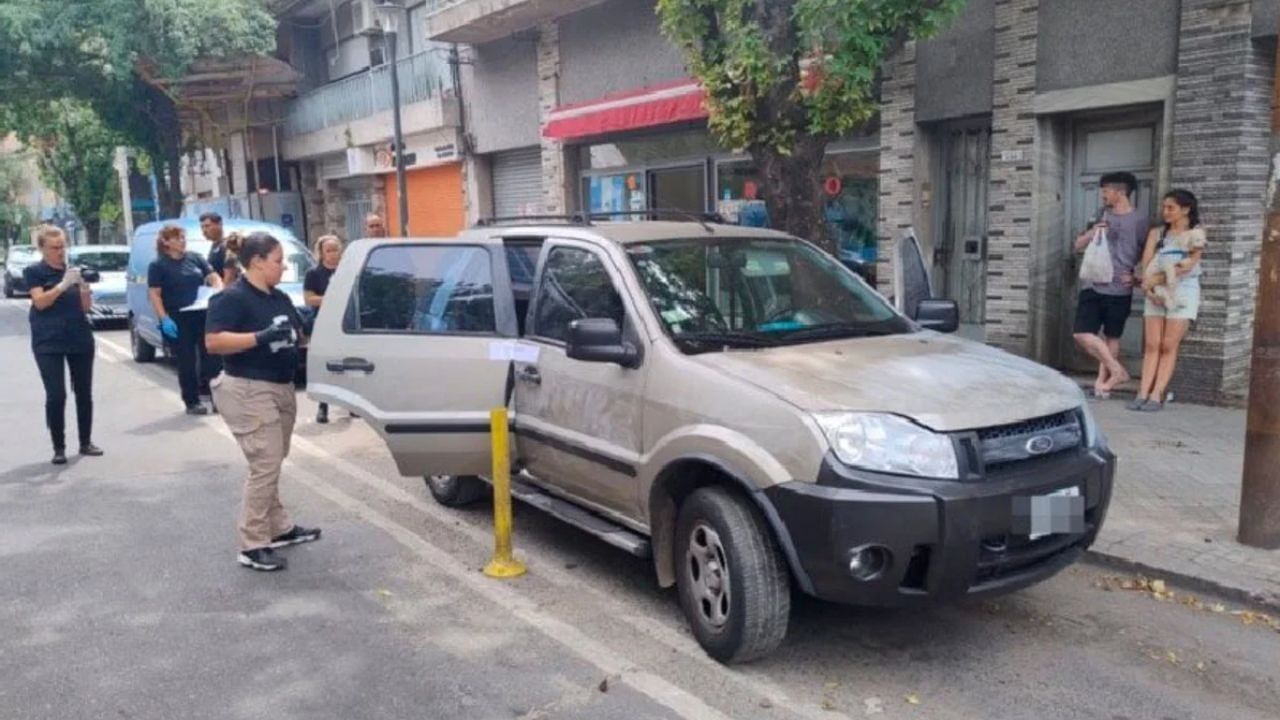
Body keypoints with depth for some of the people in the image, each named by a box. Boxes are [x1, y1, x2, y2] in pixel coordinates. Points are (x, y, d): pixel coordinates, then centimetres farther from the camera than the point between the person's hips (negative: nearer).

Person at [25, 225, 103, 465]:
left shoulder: (73, 269, 11)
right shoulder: (34, 271, 0)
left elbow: (86, 307, 7)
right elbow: (40, 302, -14)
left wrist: (85, 288, -12)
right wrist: (63, 284, -24)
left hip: (80, 339, 4)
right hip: (48, 343, -4)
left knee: (84, 392, 6)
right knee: (56, 395, -8)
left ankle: (86, 442, 17)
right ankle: (59, 448, 0)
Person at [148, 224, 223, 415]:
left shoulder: (195, 258, 10)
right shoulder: (158, 265, -2)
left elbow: (214, 278, 12)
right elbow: (155, 295, -6)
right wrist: (164, 319, -17)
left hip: (203, 315, 3)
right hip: (177, 320, -3)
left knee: (211, 355, 3)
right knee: (187, 361, 1)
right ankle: (192, 402, 9)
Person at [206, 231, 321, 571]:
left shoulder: (281, 299, 13)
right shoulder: (231, 298, -12)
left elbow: (299, 335, 21)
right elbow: (213, 341, -21)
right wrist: (261, 337, -28)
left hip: (282, 388, 9)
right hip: (250, 391, -9)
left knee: (271, 466, 18)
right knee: (265, 467, -10)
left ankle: (279, 528, 29)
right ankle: (252, 546, -3)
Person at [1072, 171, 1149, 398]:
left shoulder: (1139, 220, -1)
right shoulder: (1102, 217, 13)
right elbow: (1078, 246, 14)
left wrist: (1137, 276, -10)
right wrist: (1092, 233, -4)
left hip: (1119, 290, -4)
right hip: (1093, 286, 4)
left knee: (1111, 337, 4)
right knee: (1082, 334, -5)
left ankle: (1103, 381, 11)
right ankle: (1117, 371, 7)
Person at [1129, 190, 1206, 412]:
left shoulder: (1196, 234, 3)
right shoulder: (1156, 234, 14)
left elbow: (1188, 266, -8)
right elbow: (1146, 265, 4)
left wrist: (1156, 279, -11)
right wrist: (1149, 286, -12)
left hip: (1182, 292, -3)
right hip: (1155, 292, 3)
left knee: (1168, 346, -7)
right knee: (1151, 345, -3)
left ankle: (1157, 396, -9)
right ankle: (1143, 394, -7)